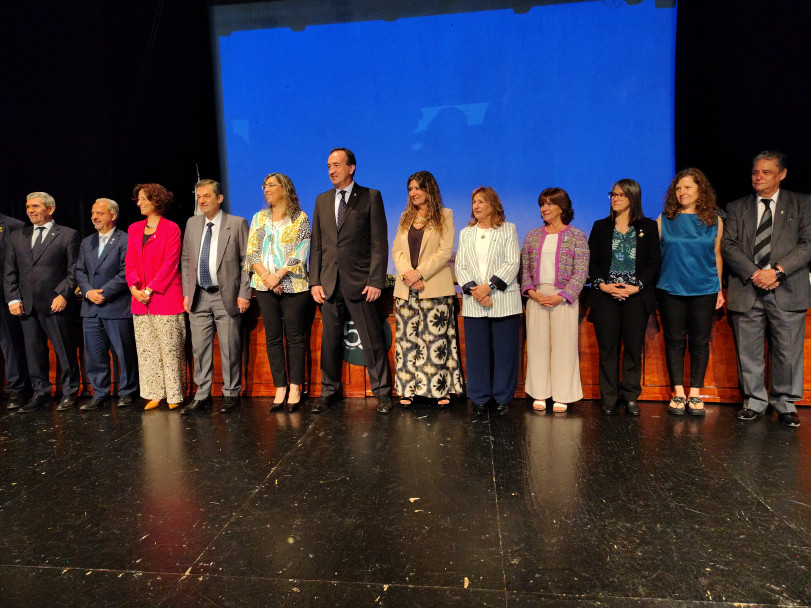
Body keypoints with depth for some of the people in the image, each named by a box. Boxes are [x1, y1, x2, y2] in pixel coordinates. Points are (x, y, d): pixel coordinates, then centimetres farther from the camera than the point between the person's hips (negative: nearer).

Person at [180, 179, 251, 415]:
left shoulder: (237, 224, -1)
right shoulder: (192, 223, 12)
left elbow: (247, 261, -3)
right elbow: (186, 260, 16)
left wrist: (244, 294, -9)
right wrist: (186, 293, 9)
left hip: (227, 296, -4)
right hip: (198, 297, 4)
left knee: (230, 349, 1)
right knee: (199, 348, 7)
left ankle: (231, 394, 15)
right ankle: (202, 396, 18)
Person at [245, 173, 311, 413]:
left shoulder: (300, 218, 3)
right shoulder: (259, 218, 15)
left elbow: (300, 253, -6)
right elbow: (251, 252, 7)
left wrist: (278, 275, -15)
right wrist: (265, 276, -8)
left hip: (293, 285, -4)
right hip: (265, 286, 4)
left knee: (295, 337, -1)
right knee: (272, 337, 5)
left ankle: (295, 388, 9)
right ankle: (280, 388, 13)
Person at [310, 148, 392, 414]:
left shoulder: (370, 197, 1)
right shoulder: (322, 200, 15)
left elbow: (379, 243, -4)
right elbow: (316, 245, 13)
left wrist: (375, 281, -12)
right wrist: (315, 281, 5)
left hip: (360, 283, -4)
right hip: (329, 284, 4)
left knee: (373, 341, 2)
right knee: (330, 341, 11)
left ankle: (382, 392, 16)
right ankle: (329, 390, 26)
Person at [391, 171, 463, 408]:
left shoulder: (445, 216, 4)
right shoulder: (405, 217, 18)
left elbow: (445, 251, -6)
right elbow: (396, 250, 10)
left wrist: (420, 273, -14)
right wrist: (407, 273, -9)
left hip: (435, 288, -4)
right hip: (406, 288, 4)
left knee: (436, 338, -2)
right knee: (407, 338, 4)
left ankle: (441, 389, 7)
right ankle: (408, 389, 11)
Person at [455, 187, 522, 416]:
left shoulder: (508, 229, 7)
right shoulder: (466, 233, 16)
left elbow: (513, 263, -3)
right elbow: (460, 266, 7)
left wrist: (490, 286, -15)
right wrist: (473, 289, -10)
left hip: (504, 302, -2)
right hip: (473, 303, 3)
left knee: (504, 351, 1)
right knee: (476, 351, 4)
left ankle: (503, 398, 14)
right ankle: (479, 398, 16)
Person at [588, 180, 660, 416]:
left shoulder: (648, 227, 8)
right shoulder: (601, 227, 11)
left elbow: (654, 261, 2)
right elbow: (591, 261, 6)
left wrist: (636, 286, -11)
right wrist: (602, 284, -10)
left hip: (636, 297, 0)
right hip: (606, 297, 1)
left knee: (634, 348, 3)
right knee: (607, 348, 2)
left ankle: (631, 397, 15)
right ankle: (609, 398, 12)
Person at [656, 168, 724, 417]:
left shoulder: (714, 220, 6)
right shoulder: (664, 219, 4)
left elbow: (717, 256, 10)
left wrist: (719, 289, 8)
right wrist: (651, 285, -1)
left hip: (704, 289, 1)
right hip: (671, 289, 0)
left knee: (700, 341, 4)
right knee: (674, 340, 3)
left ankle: (695, 394, 15)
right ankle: (678, 393, 13)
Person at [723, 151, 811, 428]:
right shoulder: (737, 207, 12)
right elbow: (728, 246, 2)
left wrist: (778, 270, -14)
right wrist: (754, 273, -11)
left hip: (787, 289, -1)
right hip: (747, 290, 1)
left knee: (788, 352, 3)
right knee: (748, 352, 5)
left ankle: (784, 403, 20)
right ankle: (754, 402, 19)